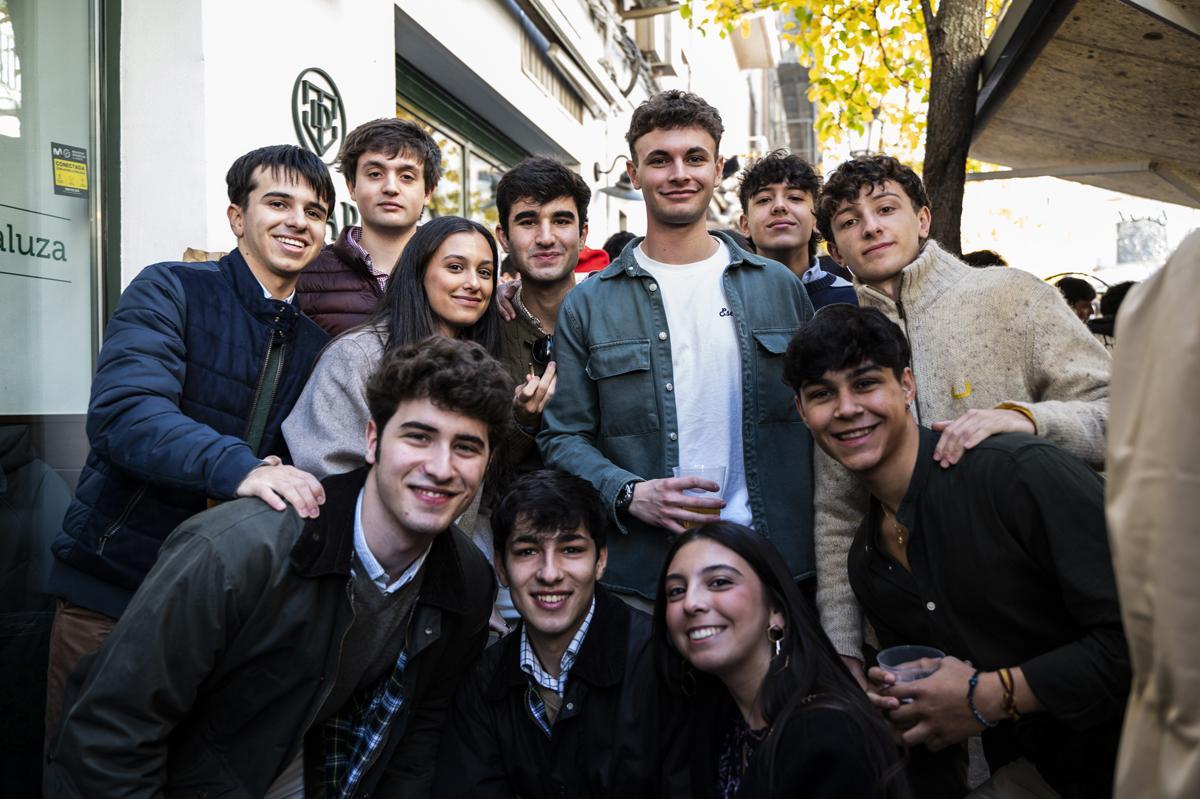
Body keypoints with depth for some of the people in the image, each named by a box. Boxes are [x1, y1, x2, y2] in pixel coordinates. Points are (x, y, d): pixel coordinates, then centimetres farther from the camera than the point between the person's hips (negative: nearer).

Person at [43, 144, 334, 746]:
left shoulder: (316, 342, 9)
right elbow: (123, 411, -22)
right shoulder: (170, 291, -6)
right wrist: (237, 467, -36)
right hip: (111, 591, -4)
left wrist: (290, 479, -8)